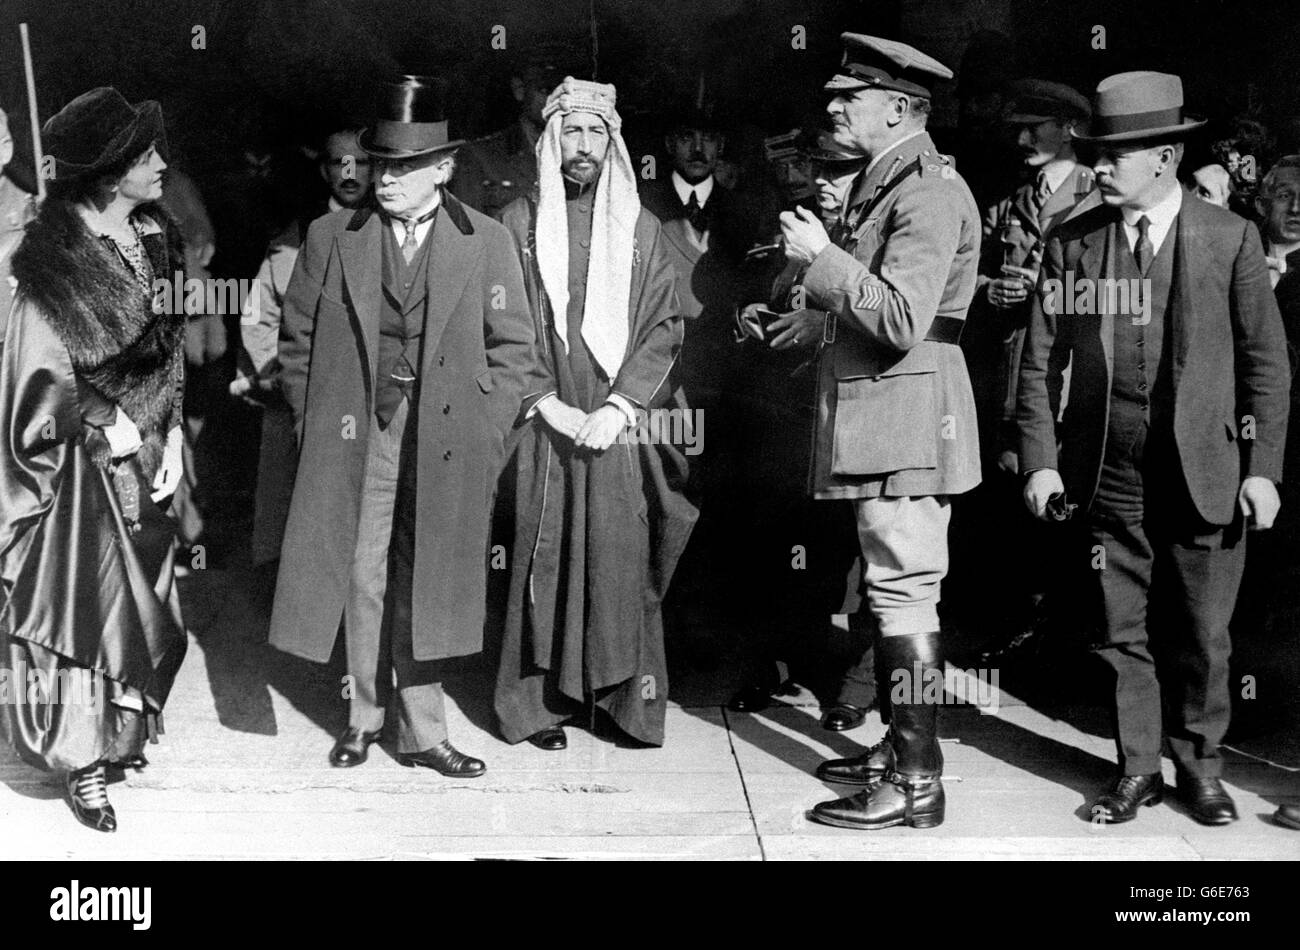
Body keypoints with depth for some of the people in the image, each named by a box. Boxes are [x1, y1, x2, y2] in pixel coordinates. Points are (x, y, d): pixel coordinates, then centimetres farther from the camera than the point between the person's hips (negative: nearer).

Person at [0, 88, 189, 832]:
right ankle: (84, 763, 12)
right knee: (82, 599, 1)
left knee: (140, 598, 13)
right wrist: (111, 426, -13)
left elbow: (173, 353, 6)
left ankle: (121, 732, 31)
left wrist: (172, 440, -1)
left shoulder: (155, 242, 4)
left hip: (145, 452, 6)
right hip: (83, 466, -6)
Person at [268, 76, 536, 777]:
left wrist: (484, 435, -1)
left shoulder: (487, 243, 1)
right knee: (362, 576, 5)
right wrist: (313, 424, 4)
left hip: (445, 445, 0)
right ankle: (365, 715, 22)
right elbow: (296, 340, 9)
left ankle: (421, 731, 17)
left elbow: (512, 346, 5)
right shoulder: (330, 238, 3)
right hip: (355, 437, 1)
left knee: (425, 583, 6)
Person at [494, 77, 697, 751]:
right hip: (543, 422, -1)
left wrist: (620, 405, -9)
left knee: (621, 557, 0)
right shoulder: (519, 222, 5)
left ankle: (627, 693, 11)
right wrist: (547, 402, -10)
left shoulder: (640, 227, 10)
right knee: (544, 557, 1)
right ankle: (541, 700, 9)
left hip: (620, 424, 1)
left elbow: (664, 327, 4)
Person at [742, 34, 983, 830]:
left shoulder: (930, 194, -16)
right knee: (895, 594, 16)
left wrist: (822, 258, -19)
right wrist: (824, 323, 23)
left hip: (907, 421, -11)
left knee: (905, 596, -6)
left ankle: (917, 785, 0)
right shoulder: (884, 183, 17)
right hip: (877, 421, 11)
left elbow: (901, 321, -25)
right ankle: (900, 747, 28)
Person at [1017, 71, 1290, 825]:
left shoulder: (1230, 238, -1)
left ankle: (1200, 768, 26)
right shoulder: (1072, 242, 2)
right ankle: (1138, 769, 23)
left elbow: (1268, 362, 1)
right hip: (1108, 475, 1)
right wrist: (1041, 460, -3)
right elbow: (1041, 361, 4)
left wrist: (1263, 467, -5)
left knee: (1201, 635, 8)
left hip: (1204, 474, -1)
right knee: (1125, 631, 9)